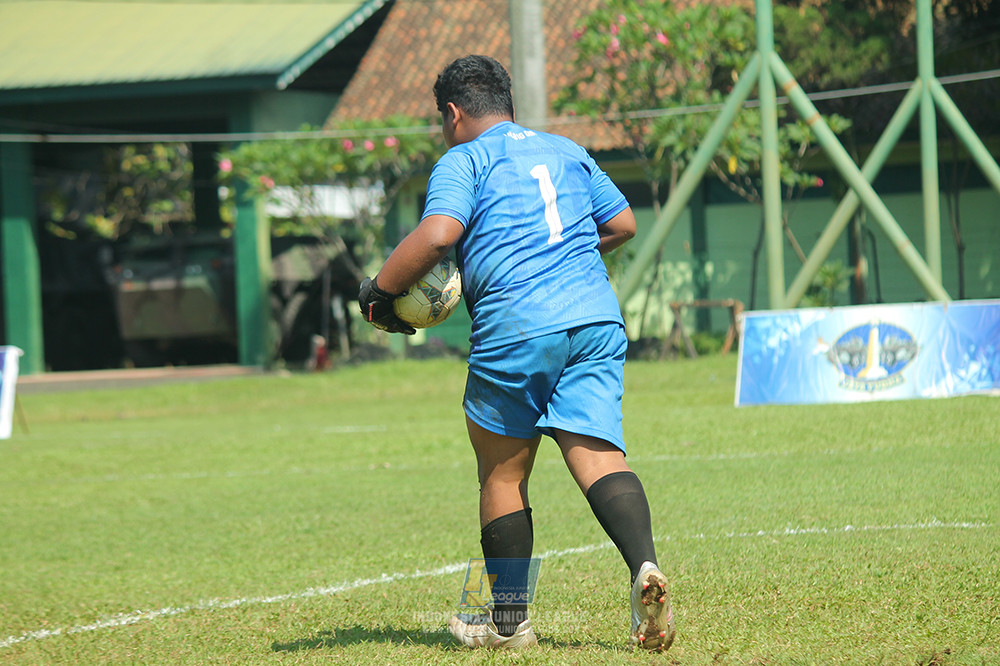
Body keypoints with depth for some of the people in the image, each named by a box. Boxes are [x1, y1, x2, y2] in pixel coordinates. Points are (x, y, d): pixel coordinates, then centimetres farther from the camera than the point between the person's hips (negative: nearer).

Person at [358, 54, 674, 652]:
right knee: (599, 455, -5)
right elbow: (622, 224, 26)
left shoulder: (465, 160, 4)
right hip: (597, 317, 5)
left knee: (502, 473, 10)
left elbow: (437, 235, -13)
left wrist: (379, 292, -1)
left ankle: (510, 621, 17)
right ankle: (645, 565, -31)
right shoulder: (568, 151, 22)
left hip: (516, 328, -5)